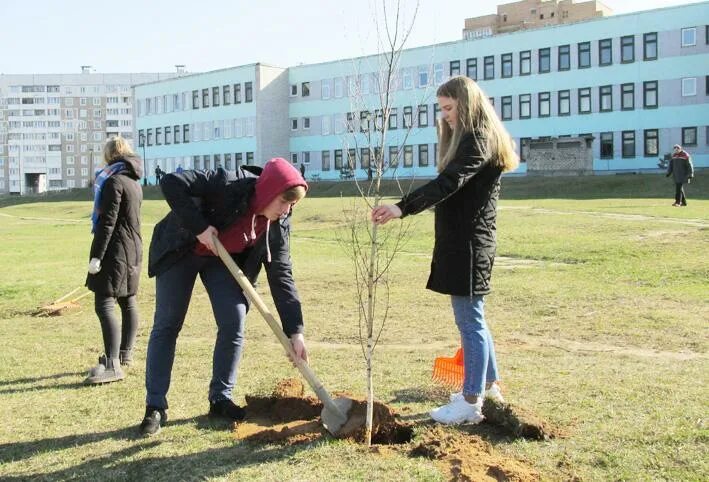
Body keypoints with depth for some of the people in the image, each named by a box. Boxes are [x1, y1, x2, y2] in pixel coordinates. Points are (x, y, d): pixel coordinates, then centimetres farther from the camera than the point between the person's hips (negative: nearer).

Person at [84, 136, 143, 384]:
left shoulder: (114, 181, -14)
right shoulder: (134, 183, 14)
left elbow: (107, 222, -19)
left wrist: (96, 256, -20)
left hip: (115, 250, -10)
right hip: (134, 248, 10)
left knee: (104, 304, -13)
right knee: (128, 301, 17)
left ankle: (112, 364, -19)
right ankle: (125, 353, 28)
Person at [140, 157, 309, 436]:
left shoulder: (278, 225, -16)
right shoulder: (230, 184, -32)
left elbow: (281, 276, -13)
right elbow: (172, 183, -34)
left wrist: (295, 331, -18)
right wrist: (199, 227, -35)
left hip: (223, 260, 4)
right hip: (181, 250, -4)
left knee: (234, 324, -8)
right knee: (166, 326, -2)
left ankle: (220, 399, 8)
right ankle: (155, 407, 5)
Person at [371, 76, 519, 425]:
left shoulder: (478, 140, -15)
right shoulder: (473, 140, 18)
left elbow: (447, 183, -30)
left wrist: (403, 207, -41)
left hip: (468, 245, -11)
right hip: (462, 242, 11)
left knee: (470, 321, -4)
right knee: (472, 318, 19)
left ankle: (471, 403, 4)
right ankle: (489, 386, 33)